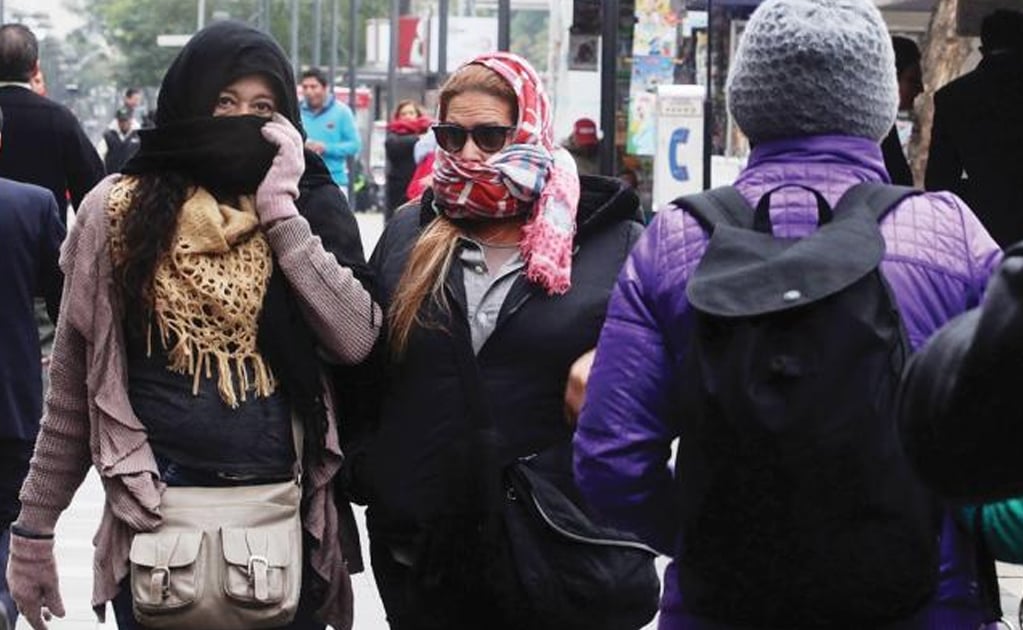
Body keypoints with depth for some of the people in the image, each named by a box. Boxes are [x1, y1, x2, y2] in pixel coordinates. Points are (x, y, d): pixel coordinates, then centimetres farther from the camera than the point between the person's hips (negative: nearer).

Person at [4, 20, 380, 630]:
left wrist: (281, 214, -11)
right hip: (159, 515, -1)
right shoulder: (120, 211, 0)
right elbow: (74, 388, 4)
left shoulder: (307, 206, 4)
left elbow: (356, 340, -11)